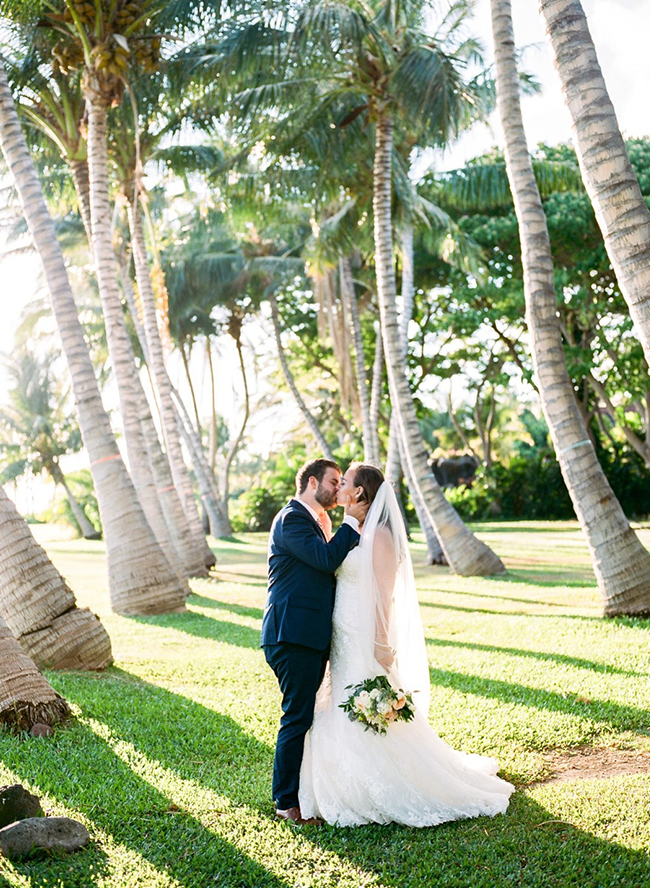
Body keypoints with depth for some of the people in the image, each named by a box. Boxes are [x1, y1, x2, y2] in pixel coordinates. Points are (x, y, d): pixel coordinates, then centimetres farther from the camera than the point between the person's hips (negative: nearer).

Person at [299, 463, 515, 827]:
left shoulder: (379, 536, -14)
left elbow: (384, 594, -17)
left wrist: (381, 646, -19)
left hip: (366, 643, -9)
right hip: (345, 643, 9)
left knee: (371, 723, -4)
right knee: (343, 718, 13)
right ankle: (359, 793, 25)